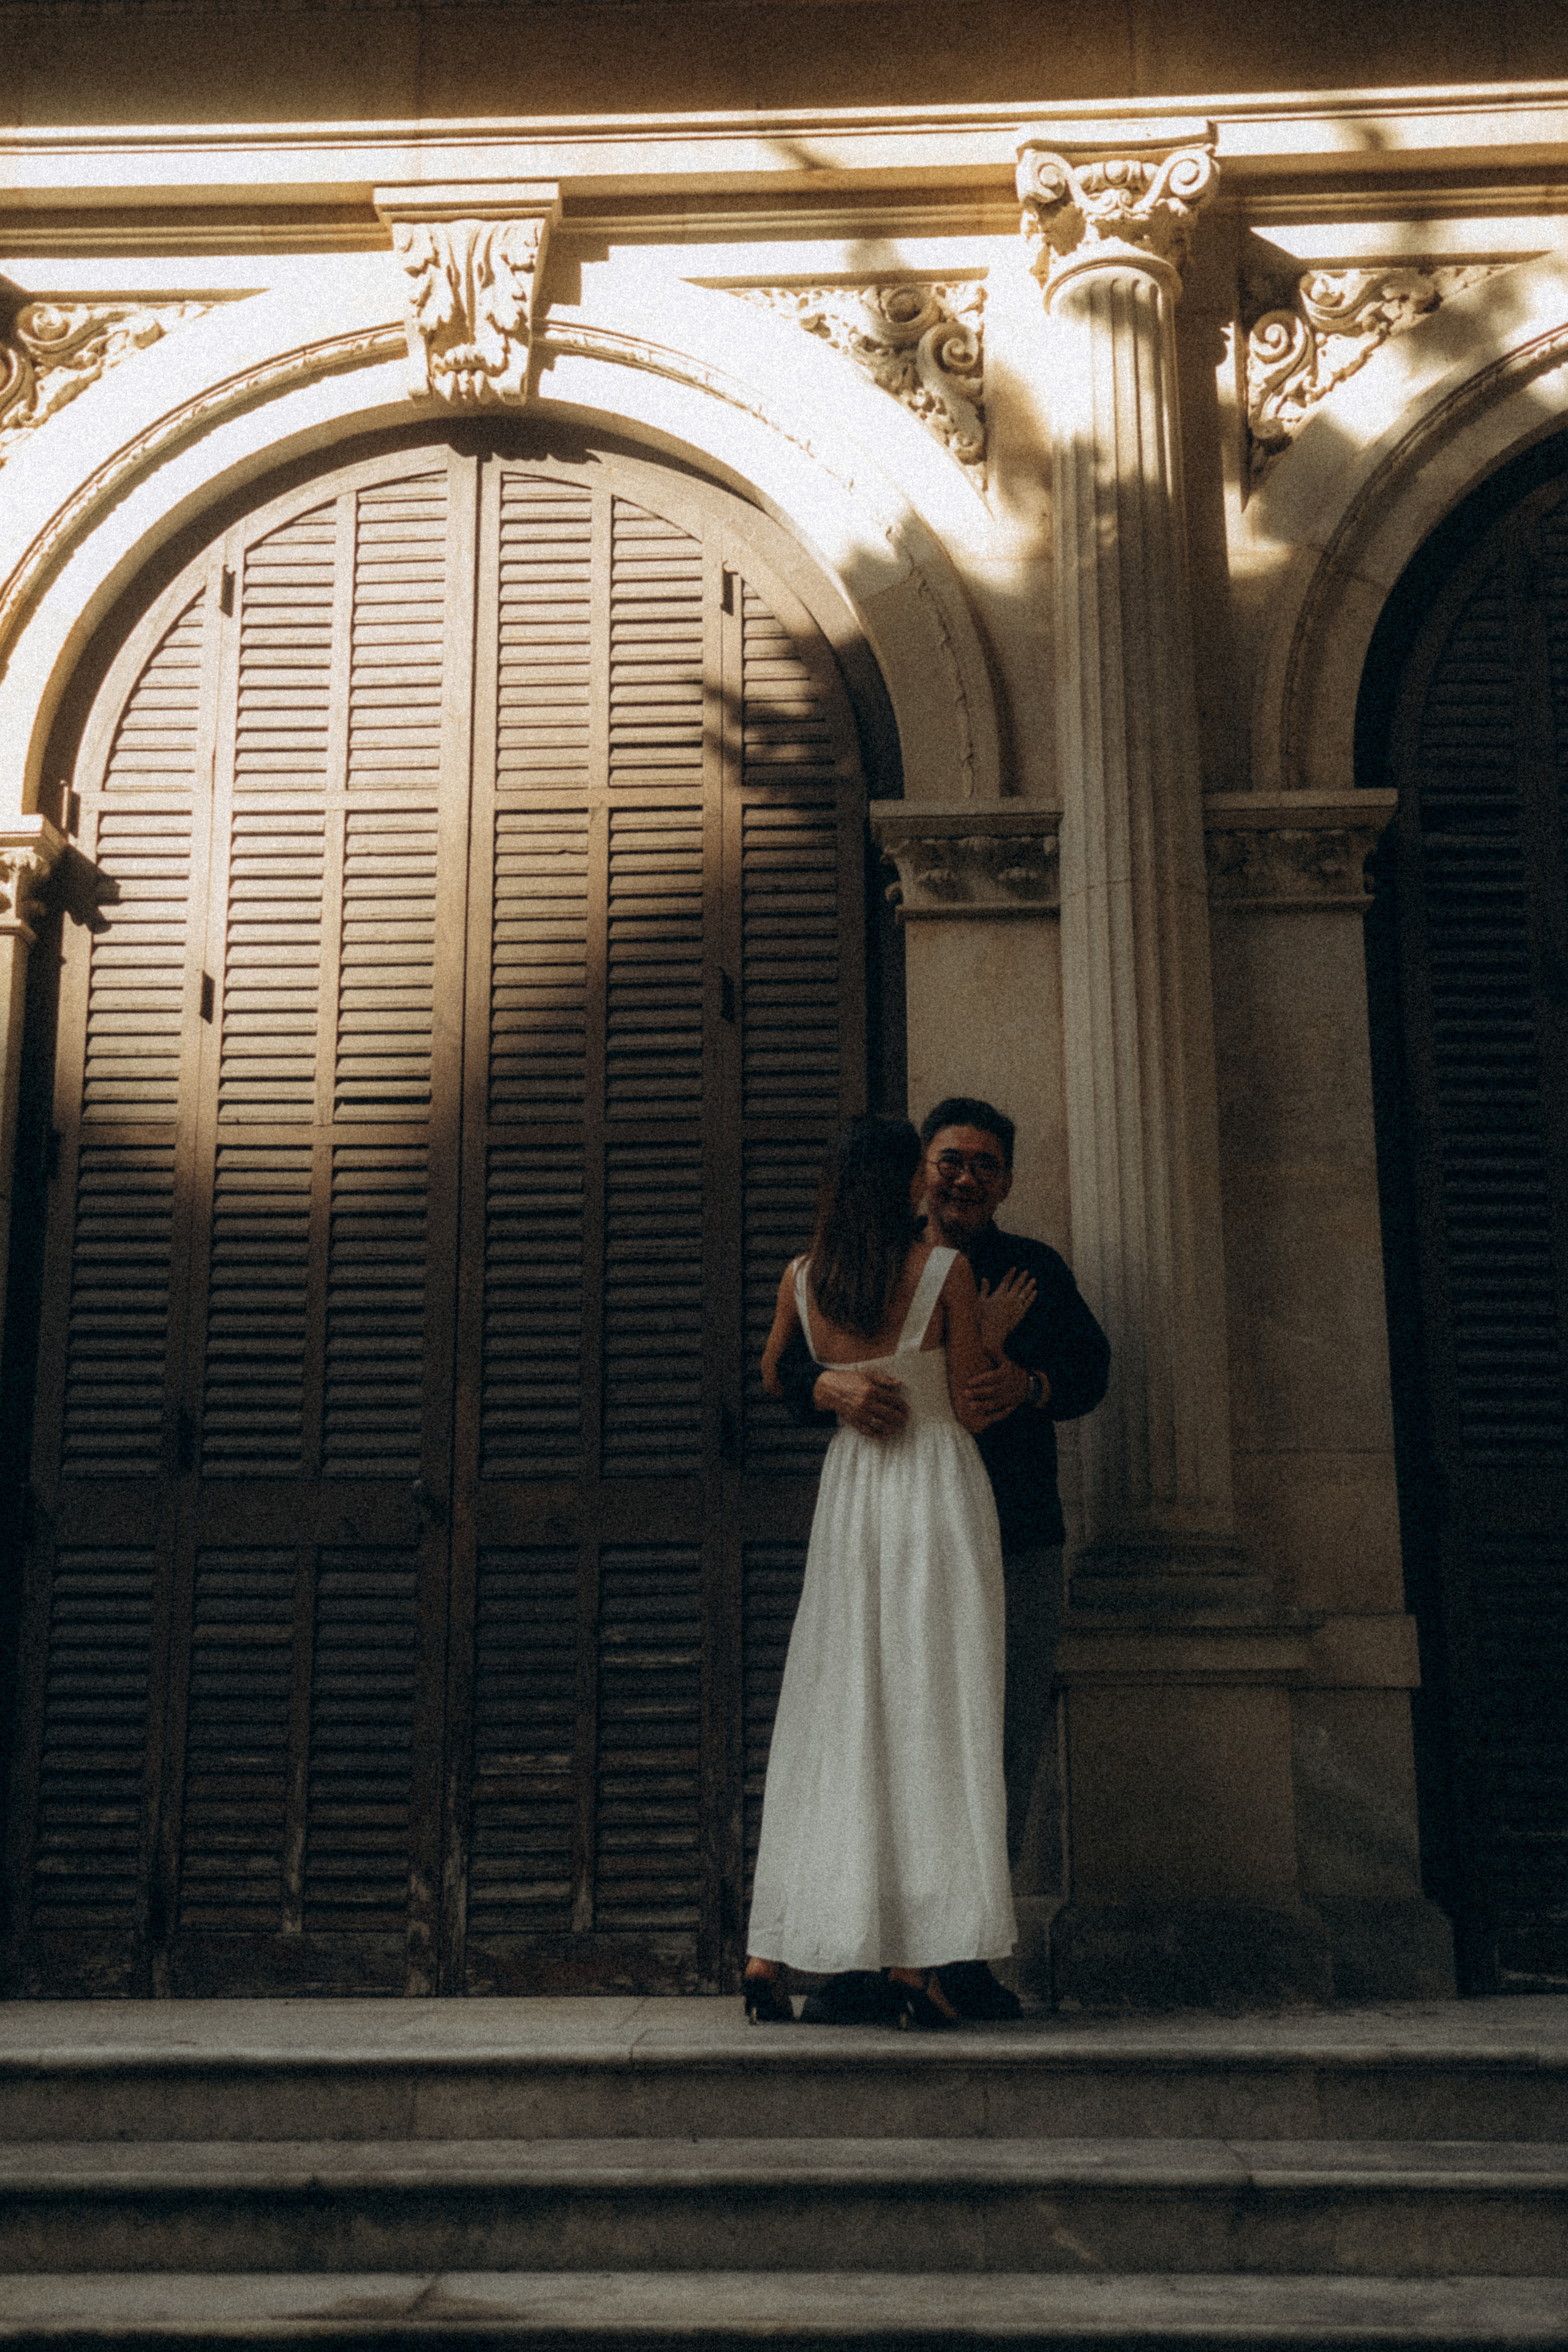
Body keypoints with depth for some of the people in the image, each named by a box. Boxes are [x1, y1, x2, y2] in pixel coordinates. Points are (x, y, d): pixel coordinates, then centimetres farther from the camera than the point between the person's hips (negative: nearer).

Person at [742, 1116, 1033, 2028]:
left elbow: (772, 1382, 20)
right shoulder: (946, 1269, -8)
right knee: (931, 1719, -1)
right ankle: (916, 1957, -2)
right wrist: (994, 1334, 7)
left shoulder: (802, 1281, 4)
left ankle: (773, 1951, 6)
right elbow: (973, 1411, -7)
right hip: (939, 1492, -4)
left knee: (830, 1722, 8)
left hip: (850, 1495, 4)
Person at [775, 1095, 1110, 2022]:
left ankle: (964, 1954, 13)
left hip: (1016, 1546, 2)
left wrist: (1030, 1385, -19)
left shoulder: (1036, 1269, 14)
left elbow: (1092, 1369, 4)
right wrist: (834, 1387, -22)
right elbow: (790, 1368, 1)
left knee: (1007, 1747, 2)